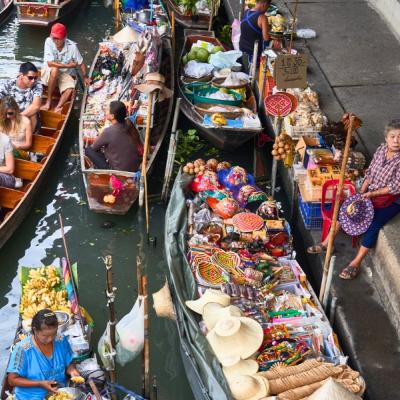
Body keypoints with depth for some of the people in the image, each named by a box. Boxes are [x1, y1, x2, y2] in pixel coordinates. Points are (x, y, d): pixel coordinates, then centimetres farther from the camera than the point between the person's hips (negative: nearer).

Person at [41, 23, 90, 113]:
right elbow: (50, 63, -26)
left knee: (70, 88, -29)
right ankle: (48, 101, -24)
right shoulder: (49, 41, -20)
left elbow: (80, 63, -1)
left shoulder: (72, 46, -16)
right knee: (54, 69, -36)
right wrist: (68, 65, -23)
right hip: (49, 73, -1)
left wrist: (85, 77, -3)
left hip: (64, 74, 1)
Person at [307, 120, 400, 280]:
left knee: (373, 224, -23)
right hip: (371, 192, 7)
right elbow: (370, 172, 5)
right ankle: (326, 244, 7)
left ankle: (356, 263, -12)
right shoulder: (382, 148, -4)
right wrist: (361, 192, -3)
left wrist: (372, 194, -20)